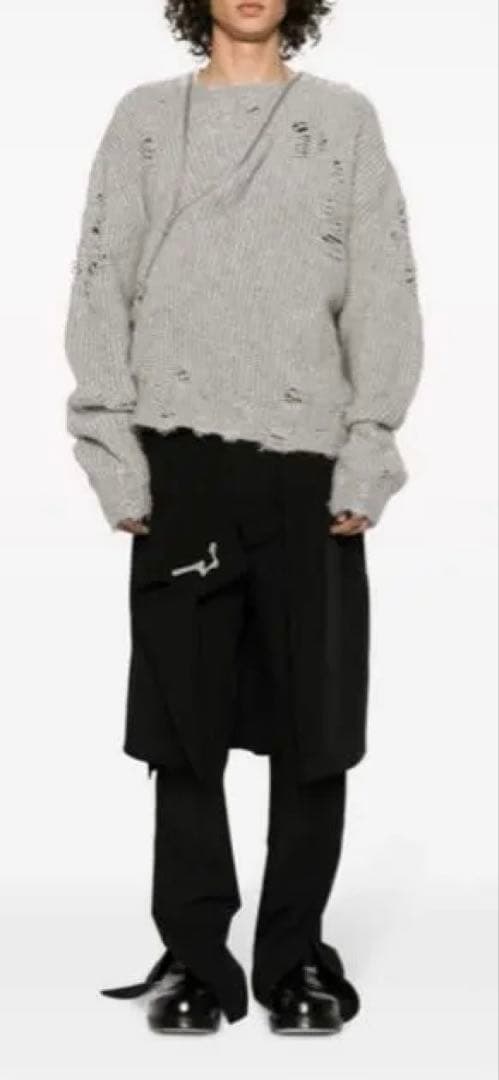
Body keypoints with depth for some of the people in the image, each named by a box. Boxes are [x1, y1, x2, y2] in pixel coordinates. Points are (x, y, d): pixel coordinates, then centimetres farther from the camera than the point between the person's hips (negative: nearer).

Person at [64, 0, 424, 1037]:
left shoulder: (346, 118, 12)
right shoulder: (145, 118, 12)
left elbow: (385, 292, 5)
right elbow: (102, 289, 6)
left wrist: (369, 447, -6)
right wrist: (114, 449, -4)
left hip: (311, 459, 0)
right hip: (180, 458, 0)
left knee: (315, 724, 1)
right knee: (185, 721, 1)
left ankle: (296, 955, 12)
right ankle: (196, 954, 10)